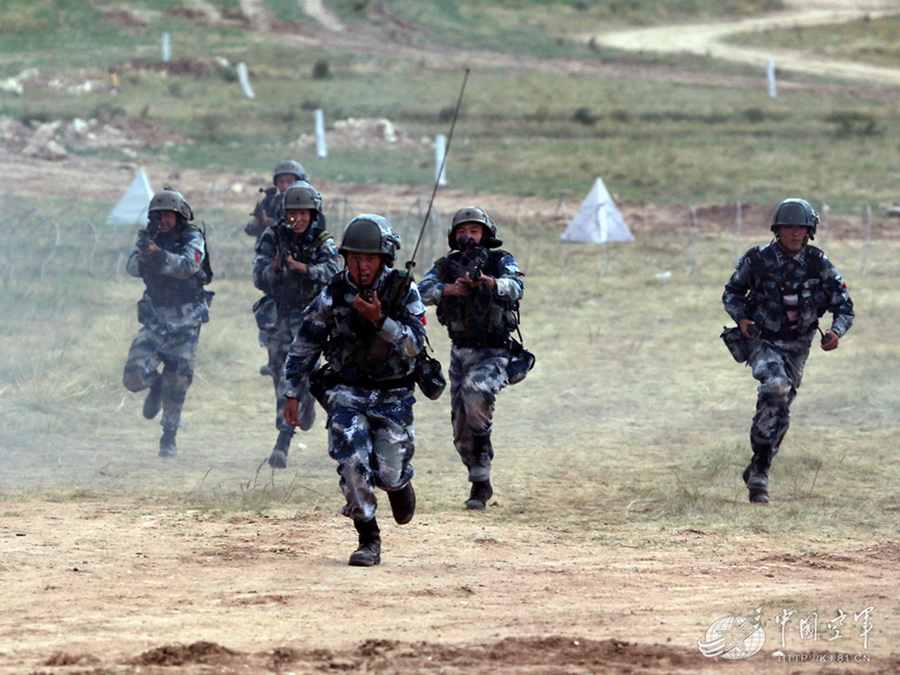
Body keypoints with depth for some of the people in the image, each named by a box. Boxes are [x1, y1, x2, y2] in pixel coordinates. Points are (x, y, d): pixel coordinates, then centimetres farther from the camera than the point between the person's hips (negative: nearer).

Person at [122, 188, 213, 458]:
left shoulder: (192, 239, -7)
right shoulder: (148, 238, 5)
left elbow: (188, 266, -26)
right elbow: (132, 267, -9)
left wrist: (159, 256, -41)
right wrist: (142, 258, -32)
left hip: (184, 322, -3)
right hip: (155, 319, 3)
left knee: (176, 386, -2)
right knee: (134, 377, -11)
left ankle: (169, 438, 13)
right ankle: (156, 385, 23)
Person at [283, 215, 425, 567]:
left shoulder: (404, 292, -8)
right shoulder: (333, 295, -5)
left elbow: (415, 344, -17)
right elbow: (304, 346, 5)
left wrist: (380, 320, -30)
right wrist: (292, 393, 6)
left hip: (393, 396, -1)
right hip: (347, 391, 1)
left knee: (389, 473, 1)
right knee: (353, 462, -17)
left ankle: (400, 483, 40)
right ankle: (368, 539, -5)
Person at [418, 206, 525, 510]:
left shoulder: (500, 261, -5)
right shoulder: (447, 265, 4)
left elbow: (515, 288, -26)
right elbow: (423, 291, -12)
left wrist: (487, 281, -45)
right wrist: (449, 289, -32)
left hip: (494, 352, -5)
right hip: (460, 353, 5)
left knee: (476, 391, -33)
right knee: (461, 431, 6)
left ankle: (481, 472, -23)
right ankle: (481, 486, 23)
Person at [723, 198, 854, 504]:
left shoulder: (819, 264, -6)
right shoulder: (757, 260, -9)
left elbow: (844, 306, 0)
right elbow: (731, 293, 6)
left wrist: (836, 332, -21)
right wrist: (741, 318, -14)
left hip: (797, 347, 3)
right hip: (762, 340, -3)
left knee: (781, 413, 9)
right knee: (776, 386, -30)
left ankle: (758, 472, 27)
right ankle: (759, 465, -26)